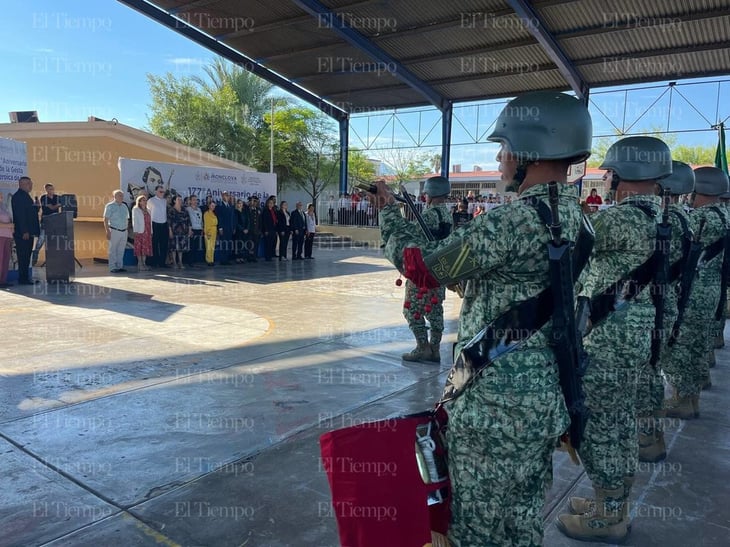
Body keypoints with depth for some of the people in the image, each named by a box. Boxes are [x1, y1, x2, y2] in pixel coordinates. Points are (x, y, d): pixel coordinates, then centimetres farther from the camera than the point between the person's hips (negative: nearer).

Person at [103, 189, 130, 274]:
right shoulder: (110, 206, -5)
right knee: (113, 250, -1)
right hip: (114, 231, -6)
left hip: (124, 231, 6)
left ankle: (120, 266, 16)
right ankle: (112, 267, 2)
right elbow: (105, 220, -8)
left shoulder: (124, 206, 13)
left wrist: (126, 228, 12)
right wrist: (108, 231, -14)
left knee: (121, 250, 9)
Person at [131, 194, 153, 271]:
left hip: (147, 232, 6)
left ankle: (144, 263, 8)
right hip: (140, 231, -6)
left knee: (146, 247, 4)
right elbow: (134, 220, -3)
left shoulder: (147, 210, 21)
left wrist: (151, 231, 10)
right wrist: (135, 231, -12)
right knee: (139, 248, -6)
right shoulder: (135, 209, 4)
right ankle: (140, 264, -4)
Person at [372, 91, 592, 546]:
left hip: (496, 402, -9)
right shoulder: (574, 214, 6)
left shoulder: (514, 220, -24)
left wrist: (389, 211, 4)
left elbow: (421, 264, -14)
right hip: (544, 394, 9)